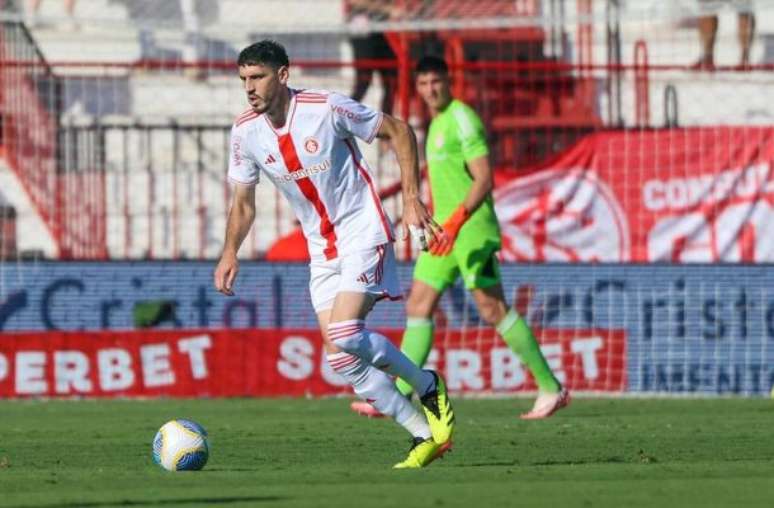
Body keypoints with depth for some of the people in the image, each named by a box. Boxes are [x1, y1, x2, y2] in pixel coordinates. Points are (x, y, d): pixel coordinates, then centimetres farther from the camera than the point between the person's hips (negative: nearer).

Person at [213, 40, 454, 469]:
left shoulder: (327, 108, -16)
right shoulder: (245, 132, -2)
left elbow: (398, 131, -4)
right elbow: (243, 204, 9)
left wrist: (411, 196, -11)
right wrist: (230, 251, -8)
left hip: (363, 232, -6)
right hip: (322, 249, 6)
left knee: (343, 332, -25)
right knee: (341, 359, -2)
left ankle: (427, 386, -1)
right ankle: (425, 434, 8)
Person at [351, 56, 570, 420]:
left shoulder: (462, 119, -11)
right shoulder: (436, 124, 18)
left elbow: (484, 179, -19)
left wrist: (456, 222, -28)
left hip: (472, 229, -9)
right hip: (445, 230, 9)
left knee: (493, 309, -9)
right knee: (418, 307, 3)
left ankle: (551, 389, -3)